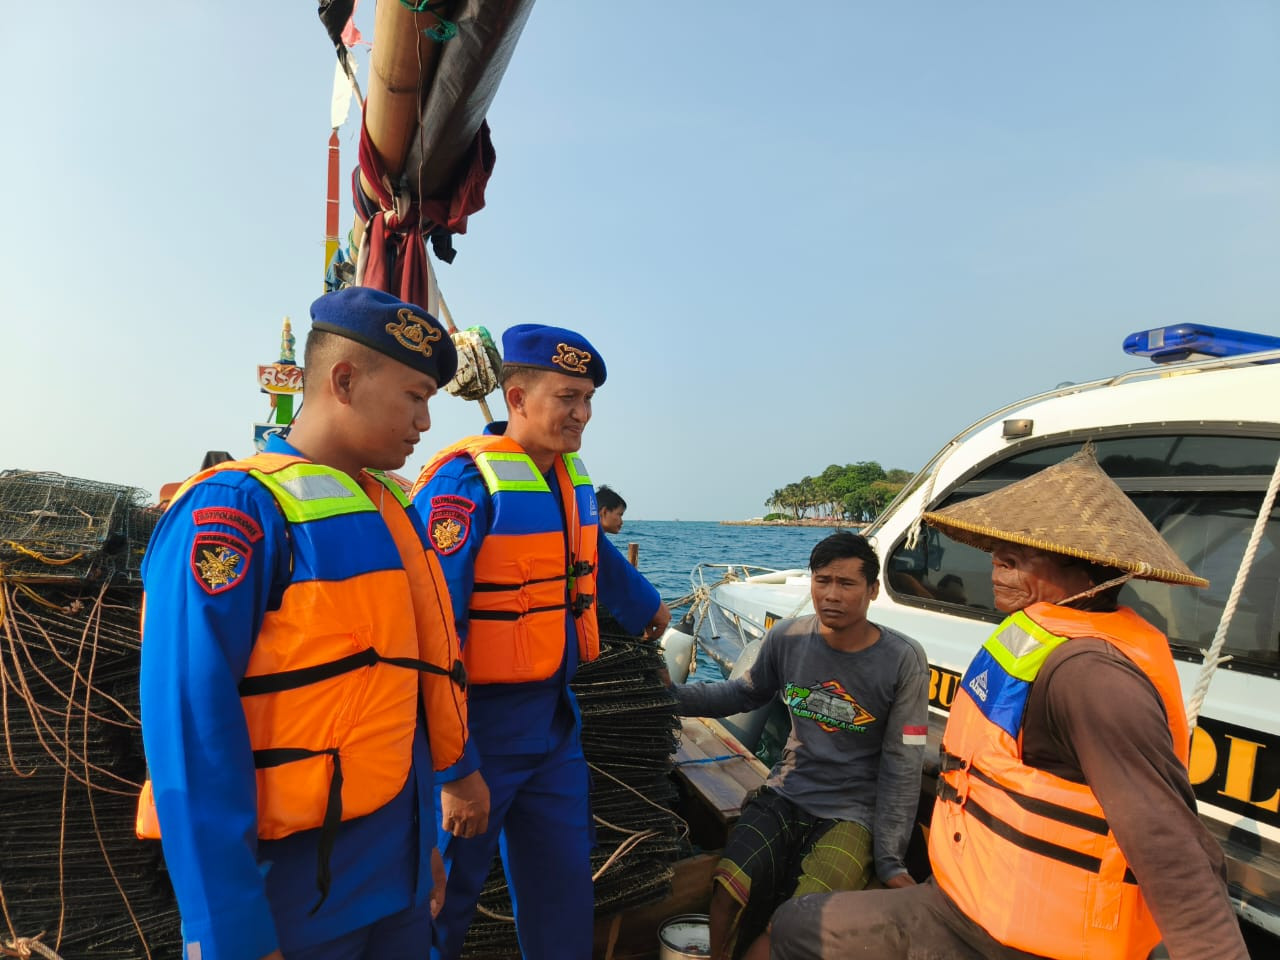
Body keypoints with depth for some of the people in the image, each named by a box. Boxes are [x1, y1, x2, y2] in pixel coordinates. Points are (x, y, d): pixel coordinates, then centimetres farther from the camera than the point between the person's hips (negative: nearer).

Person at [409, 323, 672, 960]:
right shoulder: (467, 482, -19)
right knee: (445, 899, 12)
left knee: (564, 897, 17)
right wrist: (454, 768, -21)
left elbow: (598, 555, 25)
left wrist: (646, 610, 41)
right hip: (480, 729, -7)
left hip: (555, 721, 7)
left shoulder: (569, 475, 4)